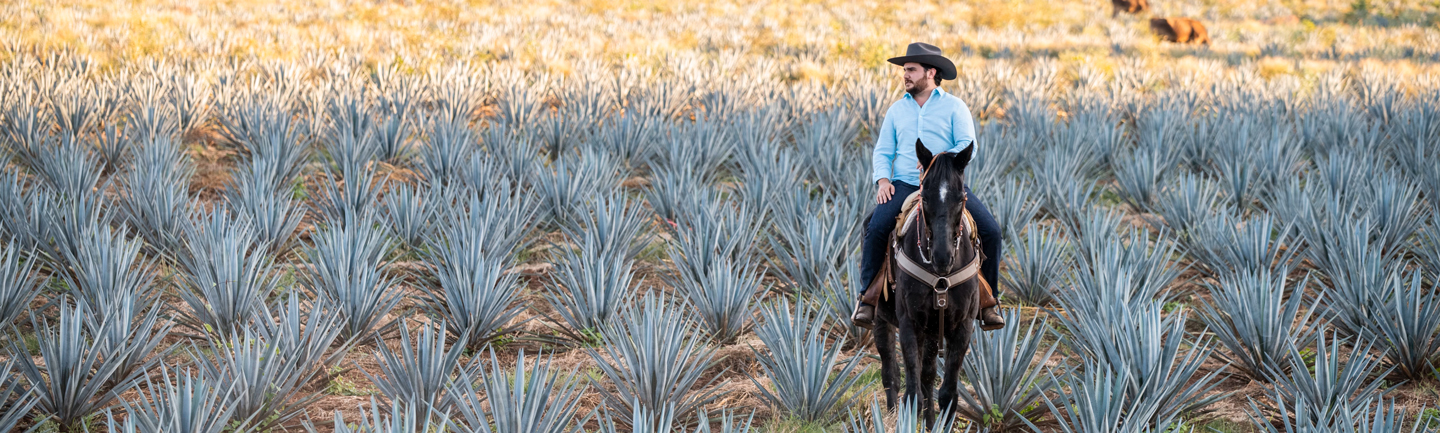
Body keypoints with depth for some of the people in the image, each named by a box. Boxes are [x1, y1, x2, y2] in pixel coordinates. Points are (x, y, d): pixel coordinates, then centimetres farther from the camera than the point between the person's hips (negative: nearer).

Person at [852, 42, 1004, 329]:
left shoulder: (954, 107, 6)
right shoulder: (897, 110, 16)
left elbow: (969, 144, -5)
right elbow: (882, 151, 15)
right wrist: (882, 179, -6)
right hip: (904, 185, 1)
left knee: (990, 230, -18)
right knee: (876, 228, -27)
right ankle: (867, 296, -15)